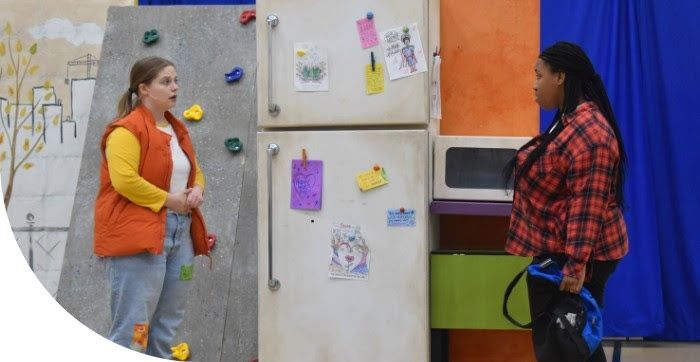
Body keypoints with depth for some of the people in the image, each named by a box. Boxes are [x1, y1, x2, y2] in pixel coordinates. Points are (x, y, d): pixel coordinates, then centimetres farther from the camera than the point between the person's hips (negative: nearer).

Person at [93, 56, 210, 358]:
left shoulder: (177, 130, 18)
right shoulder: (126, 130, -10)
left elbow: (195, 171, 27)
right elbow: (125, 180, -21)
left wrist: (197, 190, 3)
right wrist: (169, 200, -16)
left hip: (181, 232, 9)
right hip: (140, 234, -9)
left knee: (167, 325, 13)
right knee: (134, 326, -10)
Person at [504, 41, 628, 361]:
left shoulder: (588, 131, -22)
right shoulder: (571, 121, 12)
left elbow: (588, 205, -27)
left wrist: (576, 264, -29)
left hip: (572, 258, -10)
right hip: (559, 251, 10)